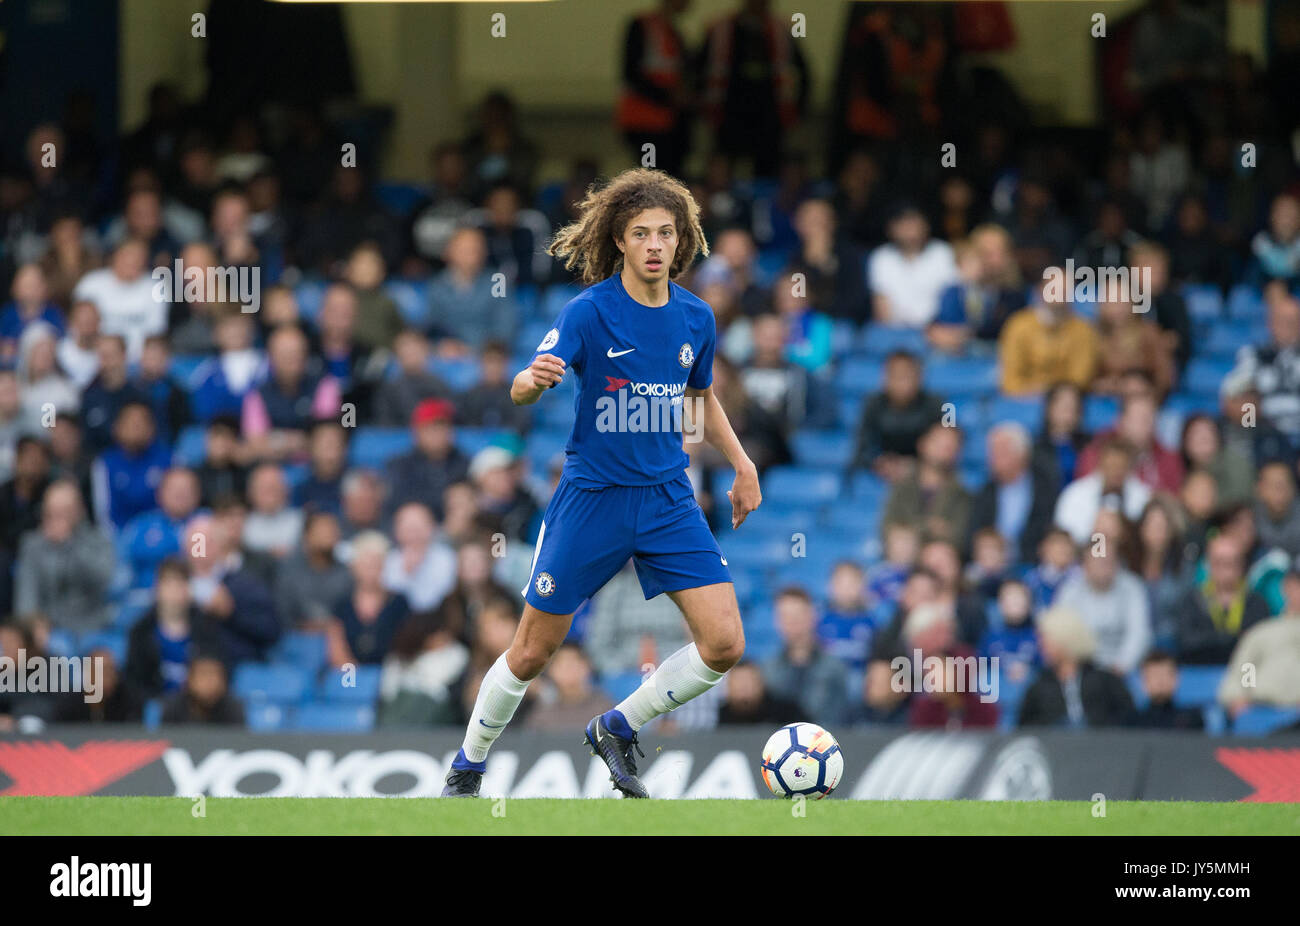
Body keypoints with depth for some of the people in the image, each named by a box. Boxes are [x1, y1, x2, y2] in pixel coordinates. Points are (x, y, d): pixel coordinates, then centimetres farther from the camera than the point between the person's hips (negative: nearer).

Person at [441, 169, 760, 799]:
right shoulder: (590, 311, -12)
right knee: (532, 652, 2)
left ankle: (617, 730, 13)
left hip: (668, 499, 4)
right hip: (591, 497, -4)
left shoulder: (696, 318, 3)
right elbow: (521, 391, -22)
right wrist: (533, 379, -45)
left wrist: (741, 465, 15)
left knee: (724, 644, -8)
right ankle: (467, 768, 24)